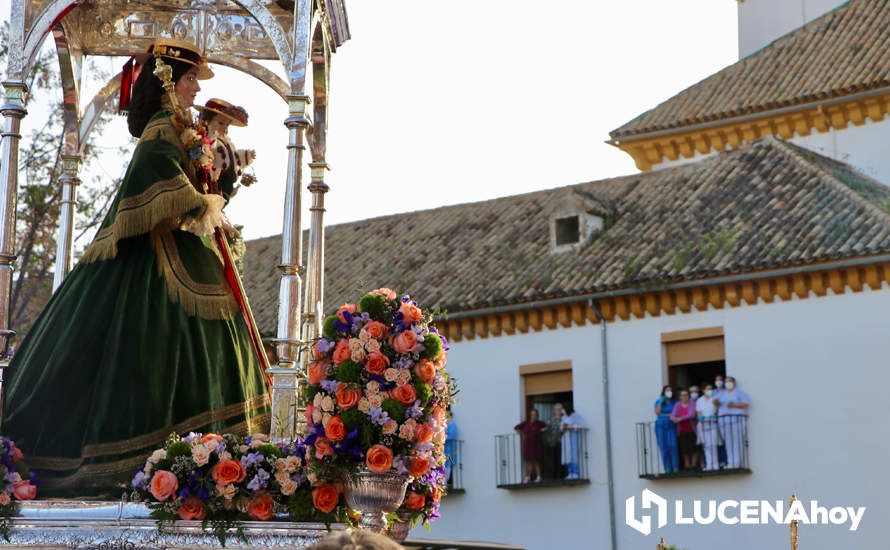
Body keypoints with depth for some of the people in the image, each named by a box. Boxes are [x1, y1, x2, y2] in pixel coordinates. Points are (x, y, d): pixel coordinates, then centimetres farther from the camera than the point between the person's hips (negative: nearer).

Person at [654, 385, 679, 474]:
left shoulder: (674, 402, 9)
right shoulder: (658, 402, 10)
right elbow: (657, 413, -3)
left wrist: (665, 415, -5)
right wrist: (660, 402, -6)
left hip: (671, 426, -1)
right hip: (660, 426, 1)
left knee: (673, 445, -12)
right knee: (663, 446, -5)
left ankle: (675, 467, -11)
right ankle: (667, 468, -3)